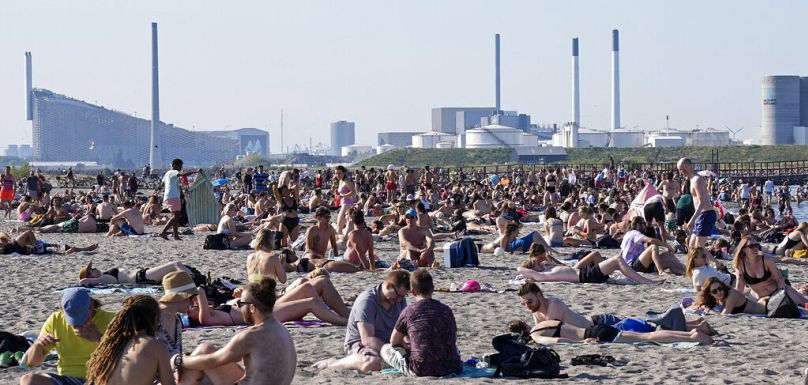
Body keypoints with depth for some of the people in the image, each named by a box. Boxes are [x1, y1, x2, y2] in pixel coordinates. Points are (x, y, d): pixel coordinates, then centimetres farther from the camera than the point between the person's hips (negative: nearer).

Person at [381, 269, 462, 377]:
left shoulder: (409, 311, -2)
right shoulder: (446, 310, 7)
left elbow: (394, 342, 10)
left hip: (420, 371, -4)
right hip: (451, 368, 4)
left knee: (385, 349, 16)